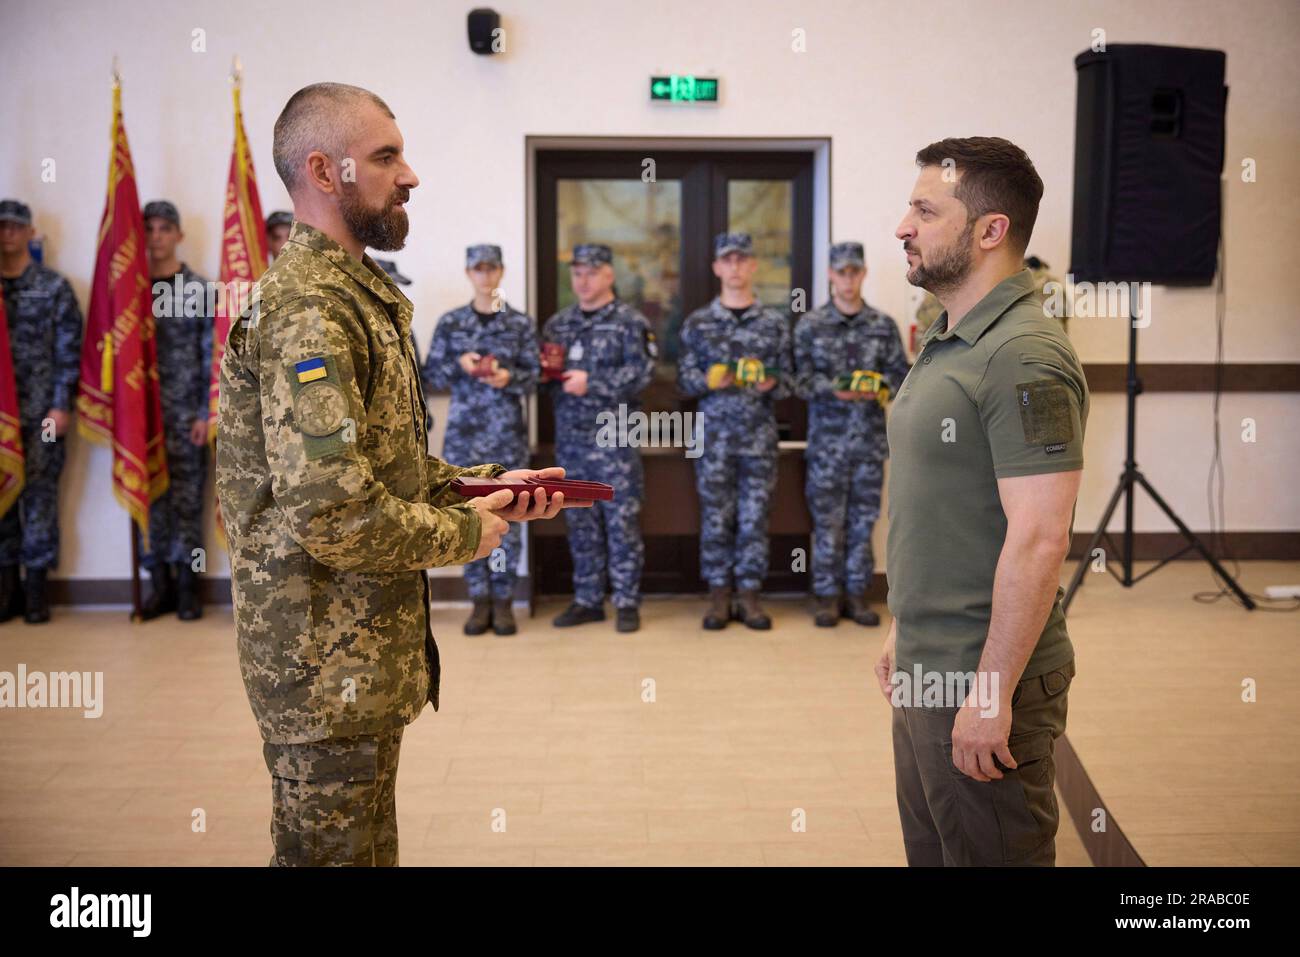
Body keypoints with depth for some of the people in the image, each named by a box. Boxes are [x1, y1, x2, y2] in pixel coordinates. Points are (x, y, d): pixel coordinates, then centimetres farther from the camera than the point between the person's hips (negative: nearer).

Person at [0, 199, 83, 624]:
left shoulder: (54, 287, 2)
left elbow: (68, 351, -1)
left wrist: (61, 405, -8)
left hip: (40, 413, -3)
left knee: (40, 497, 1)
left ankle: (35, 589, 9)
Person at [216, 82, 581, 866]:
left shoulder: (358, 294, 14)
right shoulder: (308, 311, -21)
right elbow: (334, 516, -29)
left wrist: (492, 482, 6)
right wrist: (462, 534, -14)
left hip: (370, 646, 10)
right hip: (329, 656, -10)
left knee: (369, 840, 21)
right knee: (336, 847, 6)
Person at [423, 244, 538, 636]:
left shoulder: (522, 323, 5)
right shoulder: (450, 323, 8)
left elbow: (534, 375, 3)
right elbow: (431, 376, 7)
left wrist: (510, 378, -16)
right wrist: (459, 365, -12)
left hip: (508, 434, -1)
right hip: (464, 433, 1)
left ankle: (503, 600, 10)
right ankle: (479, 600, 13)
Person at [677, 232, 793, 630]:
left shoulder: (775, 322, 7)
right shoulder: (698, 323, 6)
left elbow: (788, 377, 8)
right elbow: (684, 378, 5)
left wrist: (771, 384, -14)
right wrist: (709, 380, -16)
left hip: (760, 433, 1)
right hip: (714, 433, 0)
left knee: (755, 515, 3)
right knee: (715, 515, 3)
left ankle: (749, 594, 13)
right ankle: (719, 596, 13)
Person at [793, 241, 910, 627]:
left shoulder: (884, 325, 7)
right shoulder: (810, 326, 2)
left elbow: (901, 373, 6)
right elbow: (801, 380, -3)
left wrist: (879, 388, -15)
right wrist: (836, 389, -21)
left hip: (870, 439, 2)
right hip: (827, 440, -2)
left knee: (864, 519, 8)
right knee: (828, 521, 2)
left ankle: (857, 593, 18)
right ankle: (828, 596, 13)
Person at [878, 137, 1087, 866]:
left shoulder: (1025, 356, -19)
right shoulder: (948, 345, 12)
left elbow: (1038, 539, -24)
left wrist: (992, 693, -22)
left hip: (985, 678, -9)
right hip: (929, 670, 9)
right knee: (931, 849, 20)